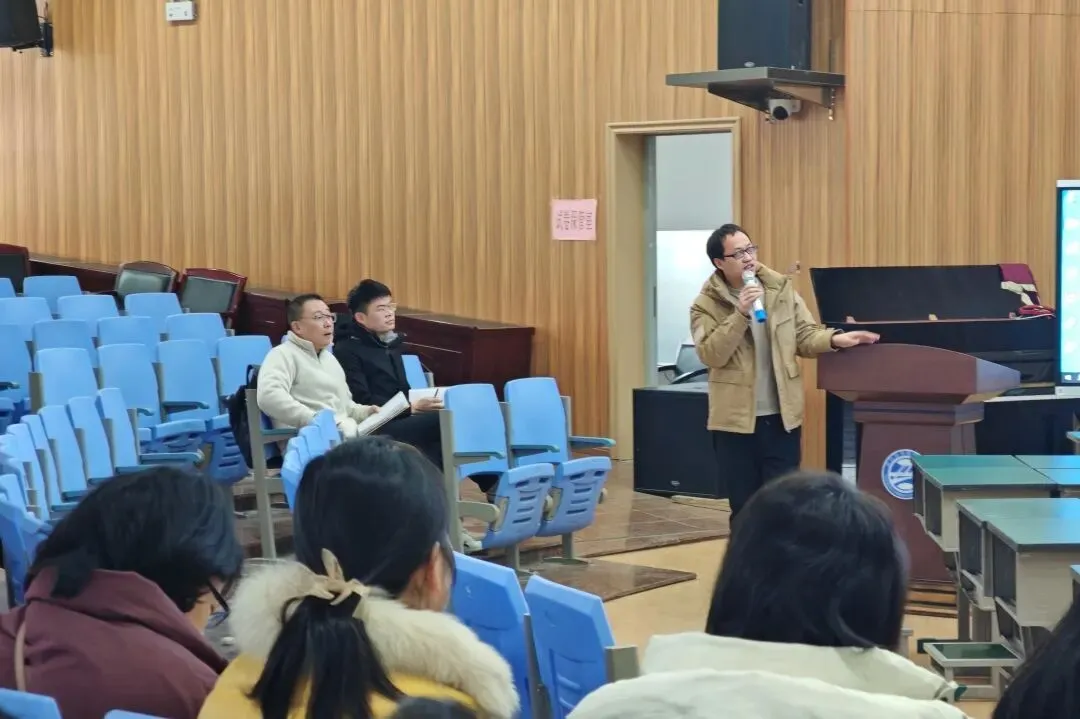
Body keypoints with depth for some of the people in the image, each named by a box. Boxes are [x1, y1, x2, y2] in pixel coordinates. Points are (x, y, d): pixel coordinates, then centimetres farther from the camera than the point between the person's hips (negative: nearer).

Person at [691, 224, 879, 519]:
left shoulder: (782, 289, 4)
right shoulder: (706, 304, -4)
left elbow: (805, 336, 5)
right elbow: (710, 354, -16)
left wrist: (835, 339, -15)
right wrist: (740, 313, -23)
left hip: (782, 416, 2)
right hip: (735, 420, -2)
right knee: (744, 507, 7)